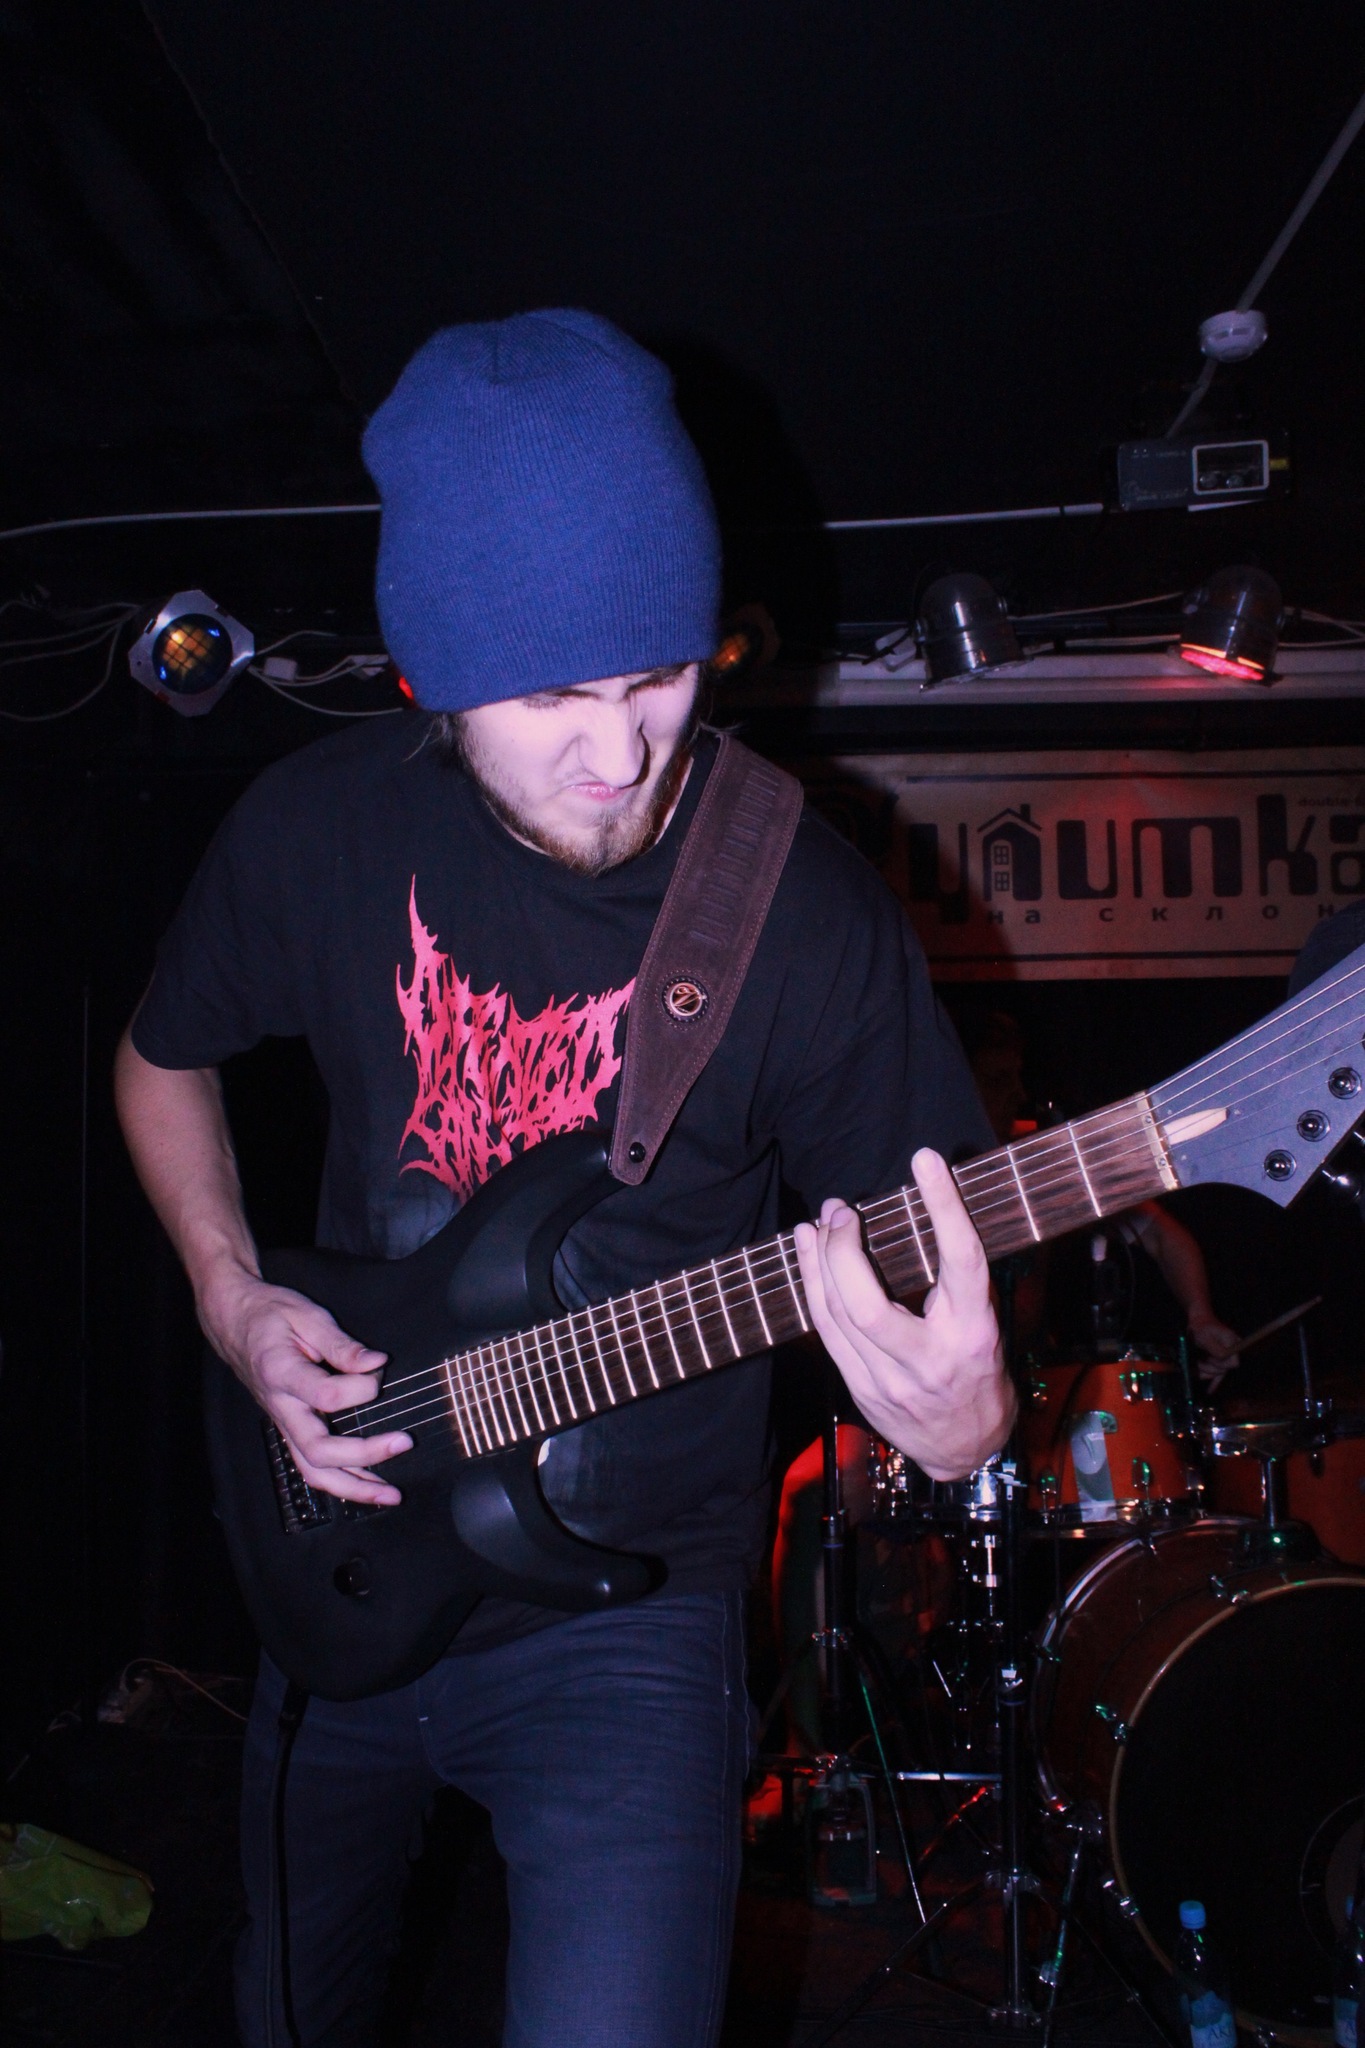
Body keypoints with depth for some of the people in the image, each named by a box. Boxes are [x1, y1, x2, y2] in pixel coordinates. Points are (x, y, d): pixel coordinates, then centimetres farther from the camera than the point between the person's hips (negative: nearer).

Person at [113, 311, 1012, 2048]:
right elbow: (163, 1056, 8)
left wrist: (960, 1419, -35)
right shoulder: (320, 826, -10)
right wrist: (232, 1302, -6)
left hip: (624, 1620, -3)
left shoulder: (809, 923, -20)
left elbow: (915, 1275, -12)